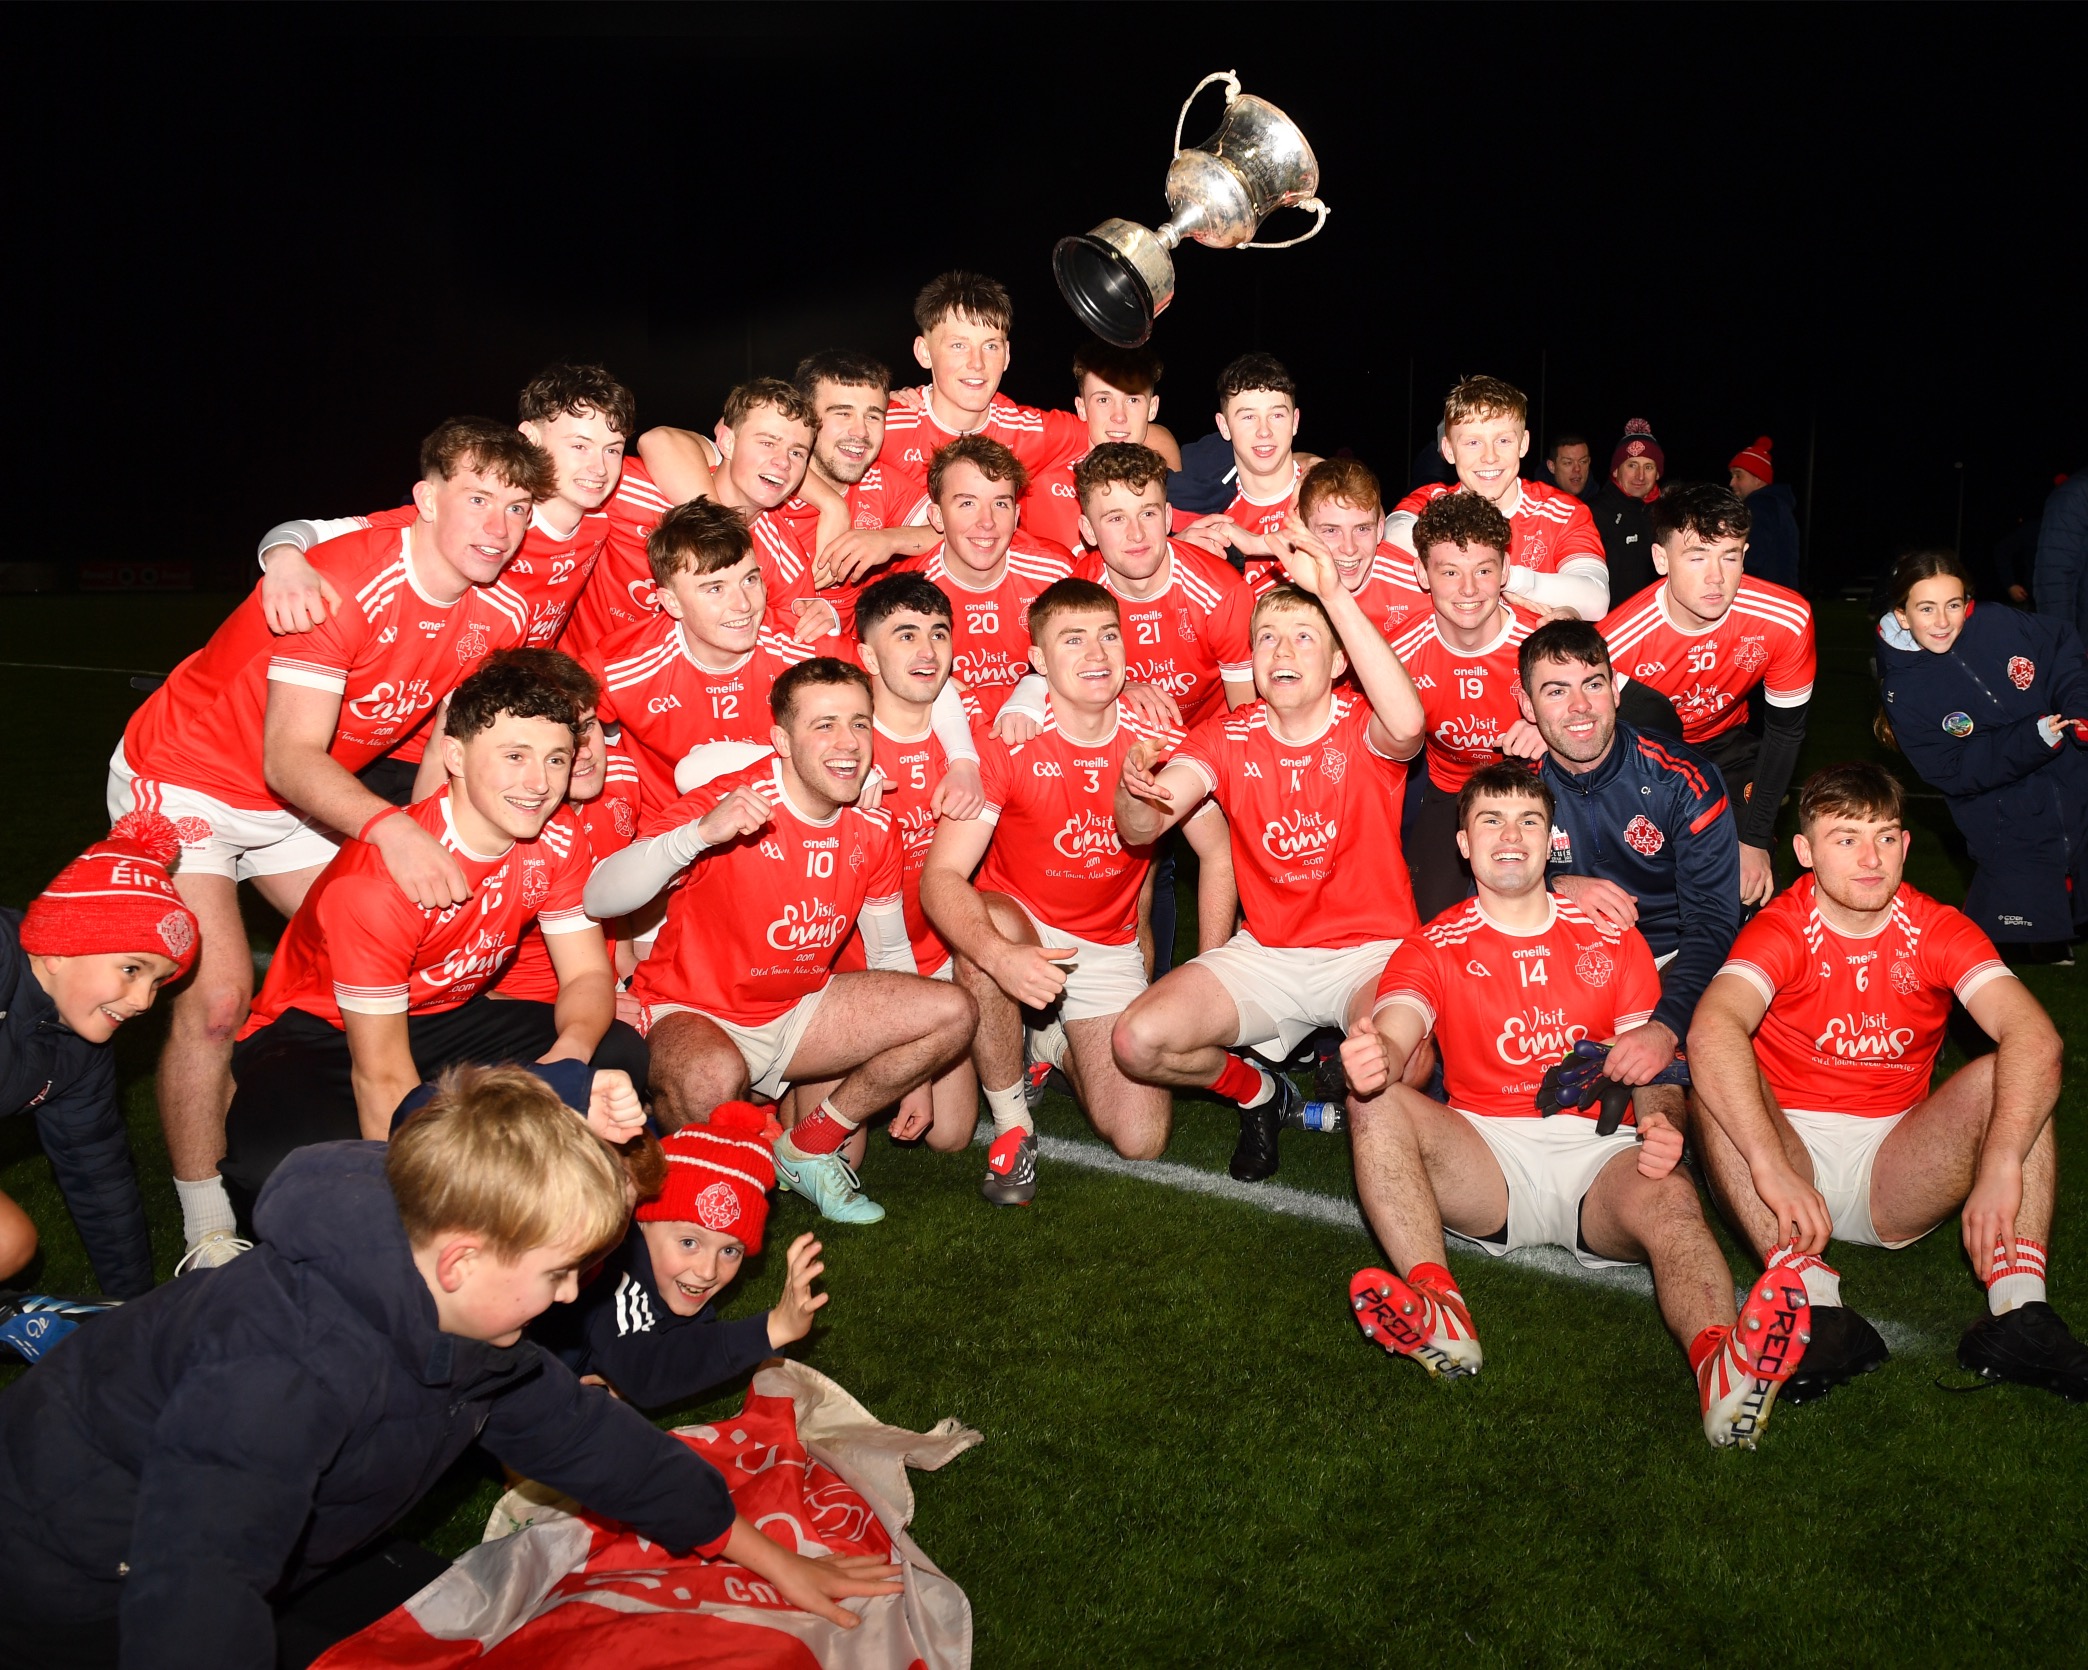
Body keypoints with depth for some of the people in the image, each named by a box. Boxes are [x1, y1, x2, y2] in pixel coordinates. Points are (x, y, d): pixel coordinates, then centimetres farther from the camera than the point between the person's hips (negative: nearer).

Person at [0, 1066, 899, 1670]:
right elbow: (191, 1596, -43)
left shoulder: (447, 1319, -9)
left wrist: (762, 1553, 4)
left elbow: (576, 1429, 0)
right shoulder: (293, 1367, -38)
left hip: (248, 1547, 8)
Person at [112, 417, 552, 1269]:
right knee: (217, 999, -17)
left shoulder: (501, 615, -11)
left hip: (303, 799, 7)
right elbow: (289, 758, -36)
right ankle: (208, 1239, -4)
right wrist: (388, 827, -54)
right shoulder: (344, 581, -33)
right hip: (183, 778, -7)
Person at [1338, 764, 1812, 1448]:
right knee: (1375, 1104, -27)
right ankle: (1438, 1313, -43)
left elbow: (1653, 1065, 9)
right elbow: (1395, 1033, -13)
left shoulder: (1613, 940, 14)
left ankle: (1722, 1371, -58)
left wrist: (1661, 1127, -16)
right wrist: (1373, 1057, -40)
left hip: (1599, 1153, 0)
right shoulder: (1432, 949, 8)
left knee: (1669, 1198, -33)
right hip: (1486, 1161, 0)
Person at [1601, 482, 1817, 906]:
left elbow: (1785, 729, -10)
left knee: (1756, 891, -9)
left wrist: (1755, 839, -12)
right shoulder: (1615, 644, -32)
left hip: (1725, 743, 2)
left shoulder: (1786, 621, -25)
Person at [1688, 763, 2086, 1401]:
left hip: (1899, 1178, 2)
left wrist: (1999, 1166, -38)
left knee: (2004, 1077, -18)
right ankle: (1815, 1306, -40)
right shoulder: (1779, 931, -11)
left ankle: (2019, 1312, -30)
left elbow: (2034, 1037, -21)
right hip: (1793, 1150, -2)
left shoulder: (1937, 931, -3)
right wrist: (1772, 1168, -46)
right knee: (1717, 1080, -29)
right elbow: (1711, 1031, -33)